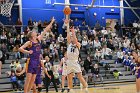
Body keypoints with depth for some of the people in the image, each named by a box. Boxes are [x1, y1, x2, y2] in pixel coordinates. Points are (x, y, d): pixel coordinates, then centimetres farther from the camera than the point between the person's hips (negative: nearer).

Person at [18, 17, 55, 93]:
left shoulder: (38, 39, 11)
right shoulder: (29, 42, -6)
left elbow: (45, 31, 12)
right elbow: (20, 48, -13)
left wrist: (51, 22, 12)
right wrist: (28, 52, -25)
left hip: (37, 61, 7)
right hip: (31, 61, -7)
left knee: (33, 79, 9)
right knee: (28, 79, -8)